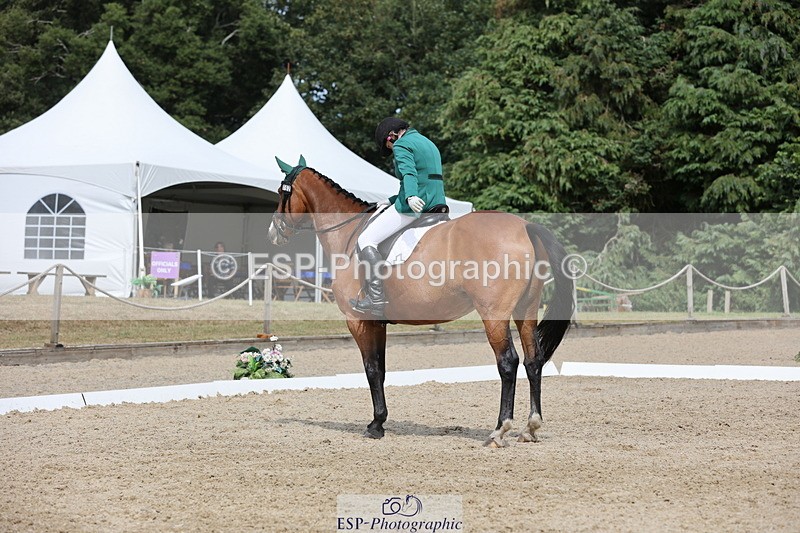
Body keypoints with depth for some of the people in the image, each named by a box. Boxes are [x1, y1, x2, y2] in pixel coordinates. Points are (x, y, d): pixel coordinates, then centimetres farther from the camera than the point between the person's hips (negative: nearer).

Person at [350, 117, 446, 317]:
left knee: (366, 240, -6)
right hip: (436, 204, 9)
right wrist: (392, 201, 26)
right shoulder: (428, 144, 25)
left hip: (413, 206, -9)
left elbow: (409, 172, -24)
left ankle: (376, 299, -18)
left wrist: (411, 196, -41)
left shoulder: (401, 145, -4)